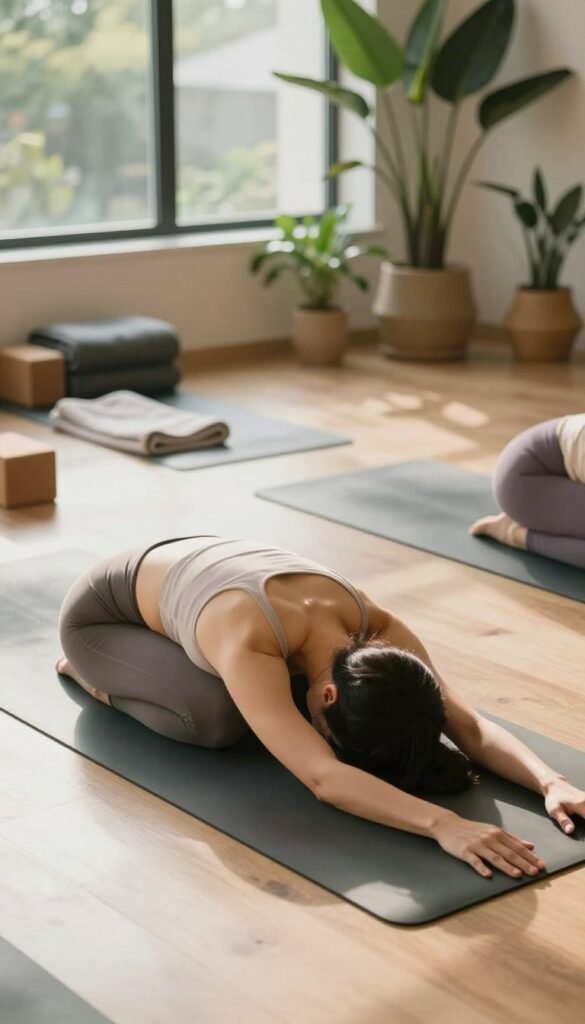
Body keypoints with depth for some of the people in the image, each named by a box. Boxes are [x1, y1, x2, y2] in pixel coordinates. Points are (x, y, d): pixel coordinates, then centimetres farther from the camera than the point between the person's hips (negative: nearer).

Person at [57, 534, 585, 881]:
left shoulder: (374, 627, -27)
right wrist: (443, 824, -66)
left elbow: (470, 725, -29)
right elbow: (324, 778, -55)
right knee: (216, 718, -28)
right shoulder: (248, 644, -46)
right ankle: (97, 675, 4)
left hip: (188, 567, 7)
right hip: (103, 611, -7)